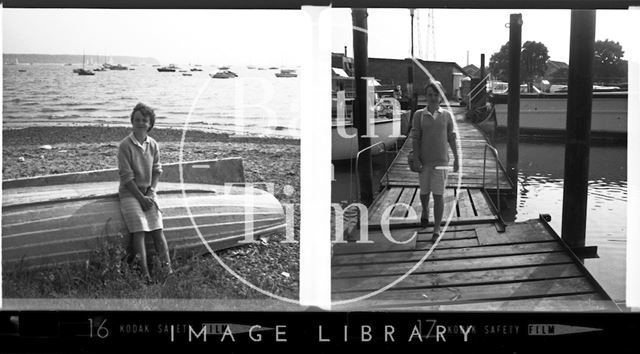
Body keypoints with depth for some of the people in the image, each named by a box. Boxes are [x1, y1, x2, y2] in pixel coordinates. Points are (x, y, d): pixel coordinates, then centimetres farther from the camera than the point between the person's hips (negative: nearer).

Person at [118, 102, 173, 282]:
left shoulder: (153, 145, 5)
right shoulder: (125, 145, -11)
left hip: (148, 192, 4)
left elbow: (157, 171, 9)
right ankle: (145, 273, -20)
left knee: (157, 228, -10)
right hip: (130, 193, -4)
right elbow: (126, 176, -12)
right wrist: (141, 197, -13)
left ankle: (168, 268, -13)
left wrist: (150, 192, -5)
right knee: (139, 230, -17)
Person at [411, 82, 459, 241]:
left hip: (441, 161, -1)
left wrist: (456, 158, 8)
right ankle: (425, 210, 47)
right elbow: (415, 139, -2)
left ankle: (437, 230, 0)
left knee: (438, 195, -6)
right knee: (424, 192, 14)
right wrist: (416, 160, -8)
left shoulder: (447, 115, 3)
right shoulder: (419, 115, 0)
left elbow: (451, 138, 8)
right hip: (425, 161, 1)